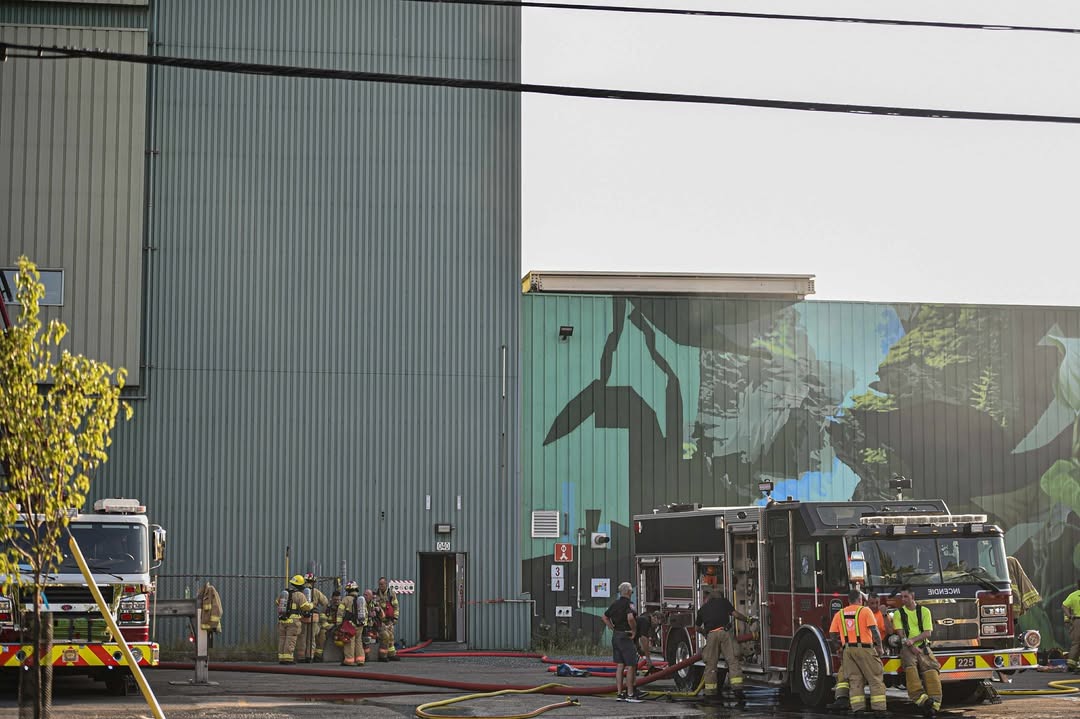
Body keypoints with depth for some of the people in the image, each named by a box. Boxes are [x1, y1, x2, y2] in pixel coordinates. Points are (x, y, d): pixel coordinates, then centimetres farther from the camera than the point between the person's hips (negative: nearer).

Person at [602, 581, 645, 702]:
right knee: (631, 666, -2)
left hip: (615, 636, 8)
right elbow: (630, 618, -30)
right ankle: (630, 694, -2)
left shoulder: (615, 604, 11)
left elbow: (605, 617, 21)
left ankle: (619, 693, 11)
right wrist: (634, 630, -15)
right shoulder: (628, 604, -14)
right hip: (625, 637, -8)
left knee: (620, 666, 10)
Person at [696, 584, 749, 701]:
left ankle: (710, 691, 10)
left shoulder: (702, 609, 25)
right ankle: (737, 687, -17)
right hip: (725, 632, -2)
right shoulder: (723, 602, 17)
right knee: (733, 660, -4)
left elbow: (698, 627, 36)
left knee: (710, 664, 8)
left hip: (711, 634, 2)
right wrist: (747, 619, 25)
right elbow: (735, 614, 10)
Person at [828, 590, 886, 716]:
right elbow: (874, 630, -9)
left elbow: (832, 635, 9)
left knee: (855, 680, 6)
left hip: (848, 650, 4)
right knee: (876, 679, 1)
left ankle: (858, 709, -1)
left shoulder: (839, 614, 11)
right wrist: (879, 648, -1)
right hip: (865, 649, -4)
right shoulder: (865, 611, -1)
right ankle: (879, 709, -5)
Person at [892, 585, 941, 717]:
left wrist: (913, 640, -14)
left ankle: (934, 703, -32)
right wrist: (911, 647, -15)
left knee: (930, 668, -26)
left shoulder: (924, 611, 11)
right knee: (909, 664, -33)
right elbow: (901, 634, 0)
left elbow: (927, 632, 2)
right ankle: (921, 698, -44)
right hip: (907, 647, -1)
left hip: (923, 646, 1)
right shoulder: (898, 613, 10)